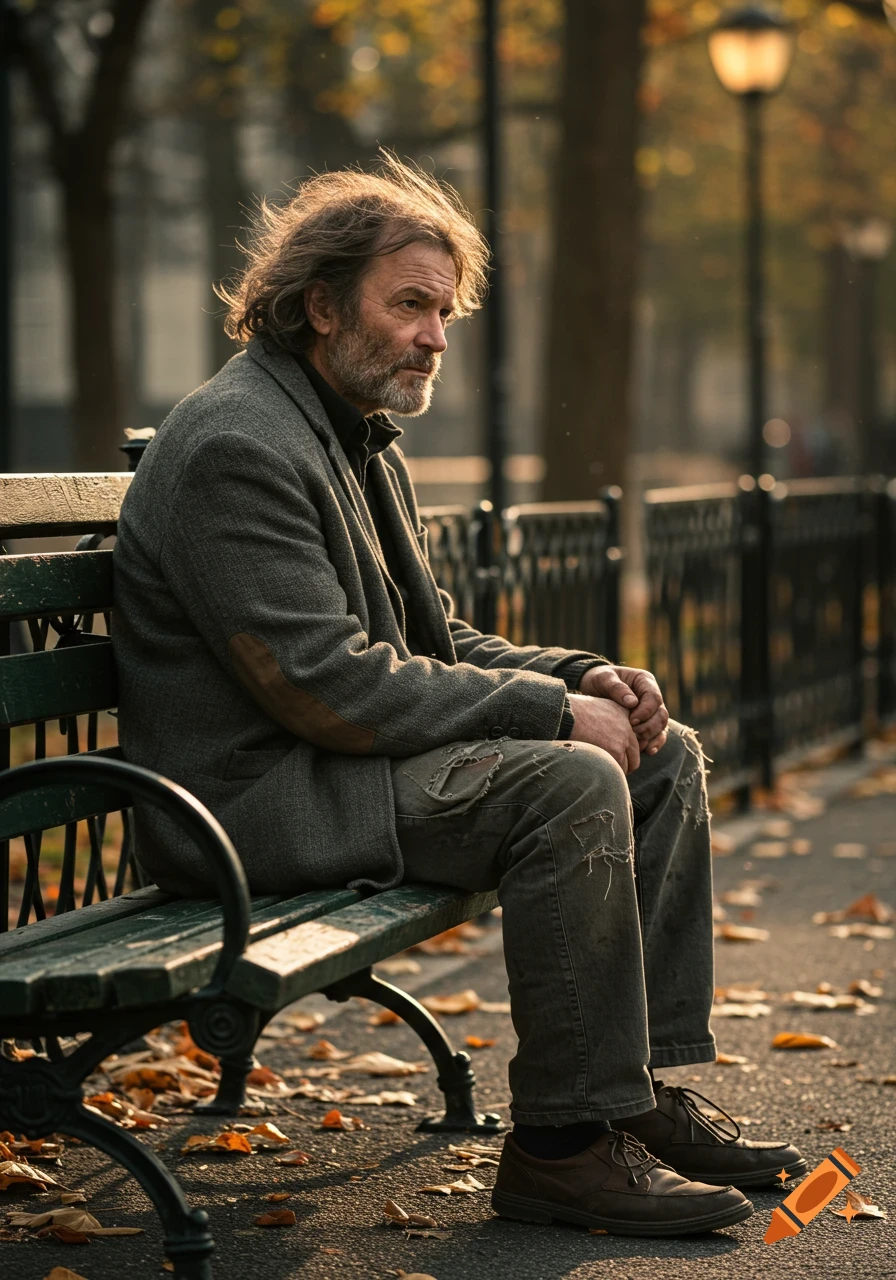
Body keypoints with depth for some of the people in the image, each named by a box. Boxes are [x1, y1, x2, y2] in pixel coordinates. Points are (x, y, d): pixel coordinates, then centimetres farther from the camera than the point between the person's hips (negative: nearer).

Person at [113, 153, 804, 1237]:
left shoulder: (362, 441, 18)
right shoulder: (237, 446, -16)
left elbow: (435, 642, 19)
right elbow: (331, 688, -23)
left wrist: (583, 675, 0)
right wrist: (555, 709, -18)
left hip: (341, 761, 11)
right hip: (253, 799, -11)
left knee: (664, 755, 5)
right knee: (571, 782, -27)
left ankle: (639, 1096, 5)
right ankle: (563, 1143, -20)